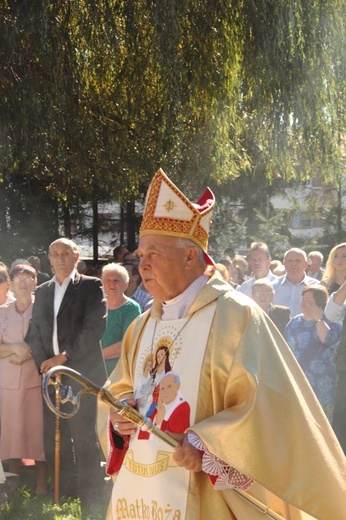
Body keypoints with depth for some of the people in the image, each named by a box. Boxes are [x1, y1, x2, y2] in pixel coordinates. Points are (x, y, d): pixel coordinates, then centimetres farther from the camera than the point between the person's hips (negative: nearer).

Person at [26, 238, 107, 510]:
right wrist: (44, 365, -2)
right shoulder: (42, 292, 16)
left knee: (85, 442, -5)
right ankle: (65, 496, 13)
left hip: (83, 375, -5)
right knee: (54, 443, 4)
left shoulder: (91, 286, 1)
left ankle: (91, 505, 2)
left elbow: (95, 327, -9)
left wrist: (63, 358, -11)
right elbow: (35, 333, 14)